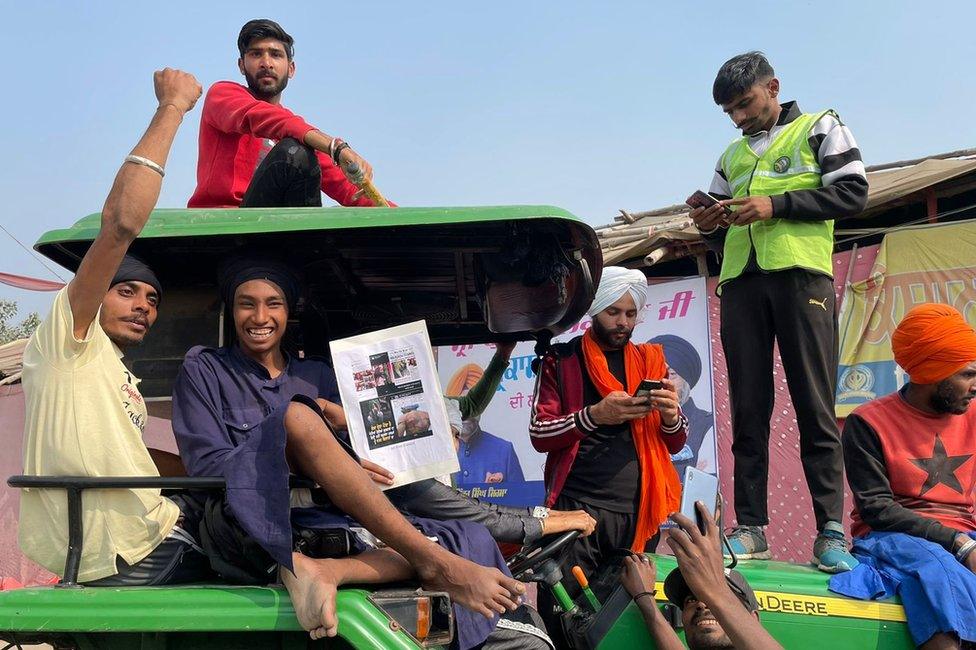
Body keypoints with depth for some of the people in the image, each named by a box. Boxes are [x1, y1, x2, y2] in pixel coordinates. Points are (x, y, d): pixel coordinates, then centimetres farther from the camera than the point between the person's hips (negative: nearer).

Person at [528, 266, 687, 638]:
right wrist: (594, 415, -19)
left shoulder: (651, 361, 15)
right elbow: (539, 434, -2)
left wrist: (671, 415, -9)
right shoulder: (561, 360, 7)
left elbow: (675, 443, 15)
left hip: (639, 511, 3)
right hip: (577, 506, -3)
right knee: (560, 618, -5)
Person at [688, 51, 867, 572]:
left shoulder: (820, 128, 12)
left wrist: (775, 204, -10)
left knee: (815, 407, -7)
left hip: (800, 274, -4)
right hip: (740, 281, 5)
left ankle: (830, 532, -3)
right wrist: (711, 226, 2)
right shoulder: (731, 157, 26)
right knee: (748, 410, 1)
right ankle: (751, 529, 3)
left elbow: (853, 193, -1)